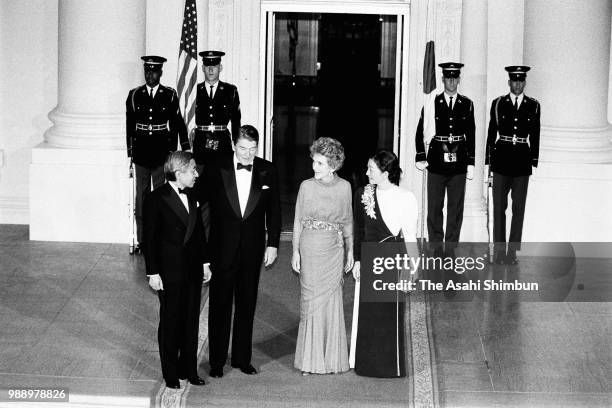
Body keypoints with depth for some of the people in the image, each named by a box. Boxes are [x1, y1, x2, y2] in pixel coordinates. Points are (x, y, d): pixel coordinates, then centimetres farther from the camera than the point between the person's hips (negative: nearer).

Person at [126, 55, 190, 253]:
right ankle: (142, 239, 7)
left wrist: (173, 150, -1)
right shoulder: (134, 95, 6)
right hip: (141, 153, 1)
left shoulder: (170, 95, 3)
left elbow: (177, 123, 4)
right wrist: (130, 151, 4)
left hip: (161, 151, -1)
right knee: (141, 194, 4)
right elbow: (129, 125, 8)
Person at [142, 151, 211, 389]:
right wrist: (152, 273, -13)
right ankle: (171, 374, 16)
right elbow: (149, 238, -11)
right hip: (169, 272, -6)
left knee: (191, 320, 11)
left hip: (192, 270, 6)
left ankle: (189, 370, 22)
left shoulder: (191, 198, 7)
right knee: (170, 322, 6)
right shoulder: (156, 199, -12)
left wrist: (205, 262, 11)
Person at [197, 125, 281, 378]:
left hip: (252, 249, 2)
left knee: (247, 305, 11)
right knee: (220, 305, 4)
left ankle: (242, 359, 22)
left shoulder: (267, 171, 0)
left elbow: (273, 210, 6)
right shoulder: (216, 168, -7)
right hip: (222, 248, -2)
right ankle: (217, 361, 14)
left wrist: (272, 244, 2)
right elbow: (199, 199, -2)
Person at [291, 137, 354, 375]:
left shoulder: (344, 187, 0)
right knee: (310, 301, 2)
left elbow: (347, 221, 9)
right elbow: (298, 221, 2)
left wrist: (350, 251, 8)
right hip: (309, 248, -1)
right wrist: (295, 251, -3)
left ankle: (332, 358, 15)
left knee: (331, 302, 4)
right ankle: (310, 360, 11)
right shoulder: (306, 186, -3)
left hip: (334, 250, 1)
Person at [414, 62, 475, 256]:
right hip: (437, 162, -1)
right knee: (434, 207, 1)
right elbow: (420, 132, 5)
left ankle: (451, 246, 10)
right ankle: (435, 247, 9)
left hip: (459, 163, 1)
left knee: (456, 207, 3)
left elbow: (471, 136, 10)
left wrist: (470, 163, 6)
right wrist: (421, 157, -3)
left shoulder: (467, 105, 8)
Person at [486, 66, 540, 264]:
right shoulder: (498, 104, 5)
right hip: (501, 160, 0)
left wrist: (534, 162, 2)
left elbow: (535, 136, 7)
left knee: (518, 207, 2)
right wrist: (489, 161, 2)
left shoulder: (533, 106, 6)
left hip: (522, 161, 0)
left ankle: (512, 251, 7)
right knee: (499, 207, 2)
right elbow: (491, 133, 6)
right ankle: (499, 251, 7)